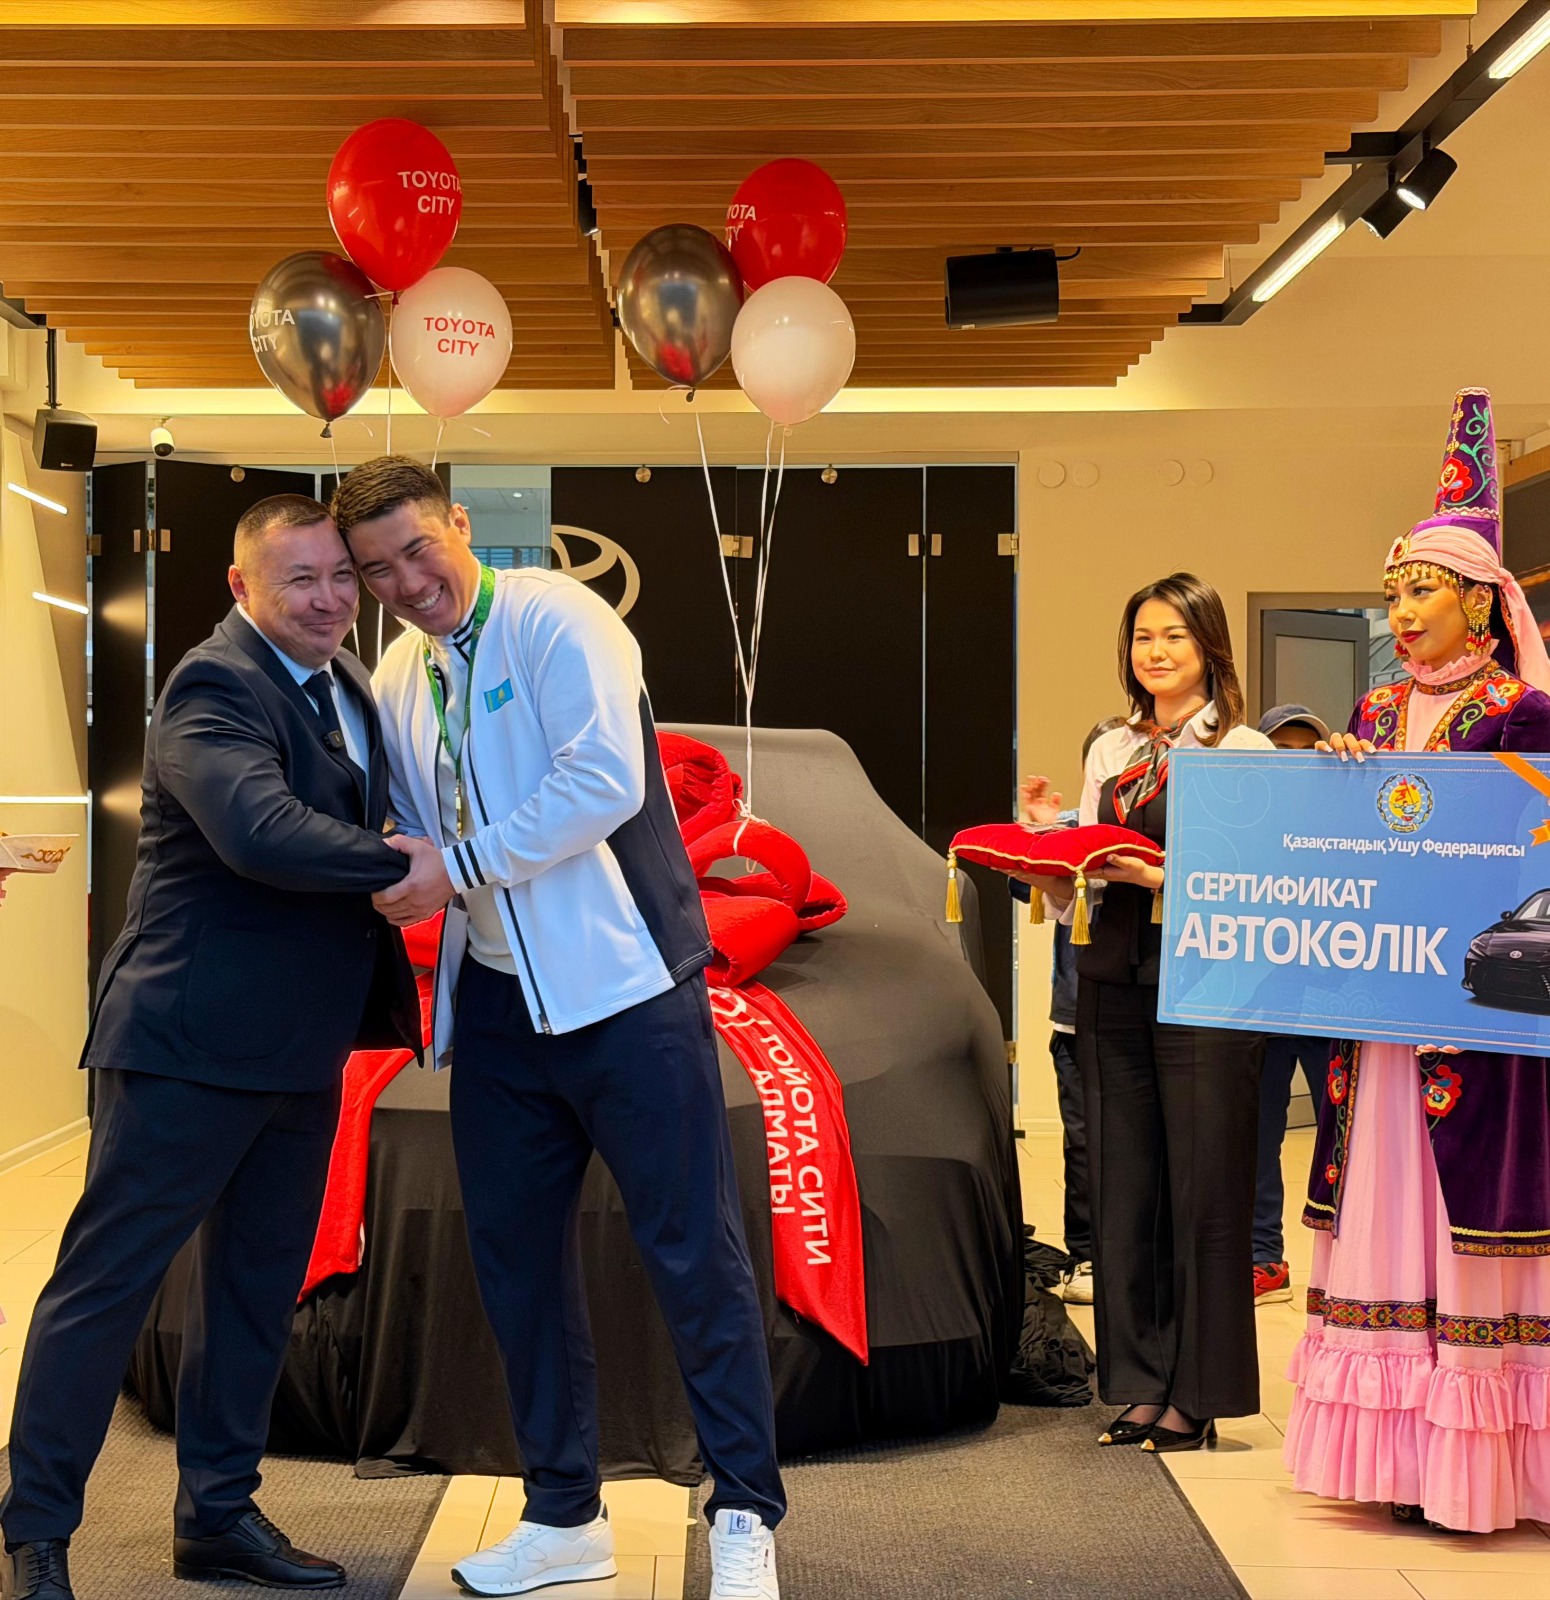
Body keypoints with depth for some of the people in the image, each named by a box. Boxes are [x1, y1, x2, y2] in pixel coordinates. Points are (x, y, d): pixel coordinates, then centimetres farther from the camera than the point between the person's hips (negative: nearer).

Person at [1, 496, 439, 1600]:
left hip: (300, 1051, 9)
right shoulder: (215, 688, -17)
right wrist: (403, 866, -25)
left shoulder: (350, 685, 11)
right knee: (109, 1275, 0)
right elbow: (260, 830, -34)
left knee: (260, 1286, 17)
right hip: (192, 1042, -9)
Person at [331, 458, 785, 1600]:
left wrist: (458, 868, -22)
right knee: (517, 1255, 11)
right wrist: (398, 879, -3)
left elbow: (607, 782, -22)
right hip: (497, 1002, 7)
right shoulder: (396, 682, 11)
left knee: (693, 1249, -4)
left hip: (622, 986, -7)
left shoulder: (553, 619, -10)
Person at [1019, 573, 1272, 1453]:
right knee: (1125, 1182, 7)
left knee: (1203, 1187, -2)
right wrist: (1049, 836, -1)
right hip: (1114, 985, 5)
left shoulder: (1246, 751, -1)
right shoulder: (1109, 754, 15)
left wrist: (1162, 877, -20)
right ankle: (1140, 1381, 16)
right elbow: (1073, 896, 17)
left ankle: (1199, 1395, 6)